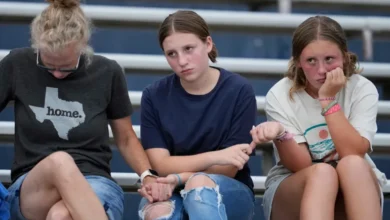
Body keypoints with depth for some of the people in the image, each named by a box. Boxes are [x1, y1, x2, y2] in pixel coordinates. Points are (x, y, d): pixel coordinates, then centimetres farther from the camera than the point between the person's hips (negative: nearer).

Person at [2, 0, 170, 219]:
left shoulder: (108, 72, 3)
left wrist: (148, 177, -4)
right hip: (31, 191, 1)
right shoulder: (18, 65, 2)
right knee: (59, 161, -39)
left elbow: (126, 138, 15)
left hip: (94, 185, -1)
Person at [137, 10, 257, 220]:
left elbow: (229, 169, -7)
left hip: (230, 195, -1)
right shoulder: (154, 96, 0)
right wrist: (214, 156, -23)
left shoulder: (239, 91, -7)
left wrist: (180, 178, -22)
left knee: (199, 183, -38)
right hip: (173, 194, 1)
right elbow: (161, 165, -7)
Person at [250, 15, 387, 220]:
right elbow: (300, 165, -13)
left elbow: (353, 155, -18)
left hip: (353, 193, 1)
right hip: (292, 192, -1)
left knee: (353, 165, -33)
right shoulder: (280, 96, -7)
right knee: (322, 172, -34)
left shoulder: (362, 89, -6)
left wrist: (328, 101, -21)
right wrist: (280, 134, -32)